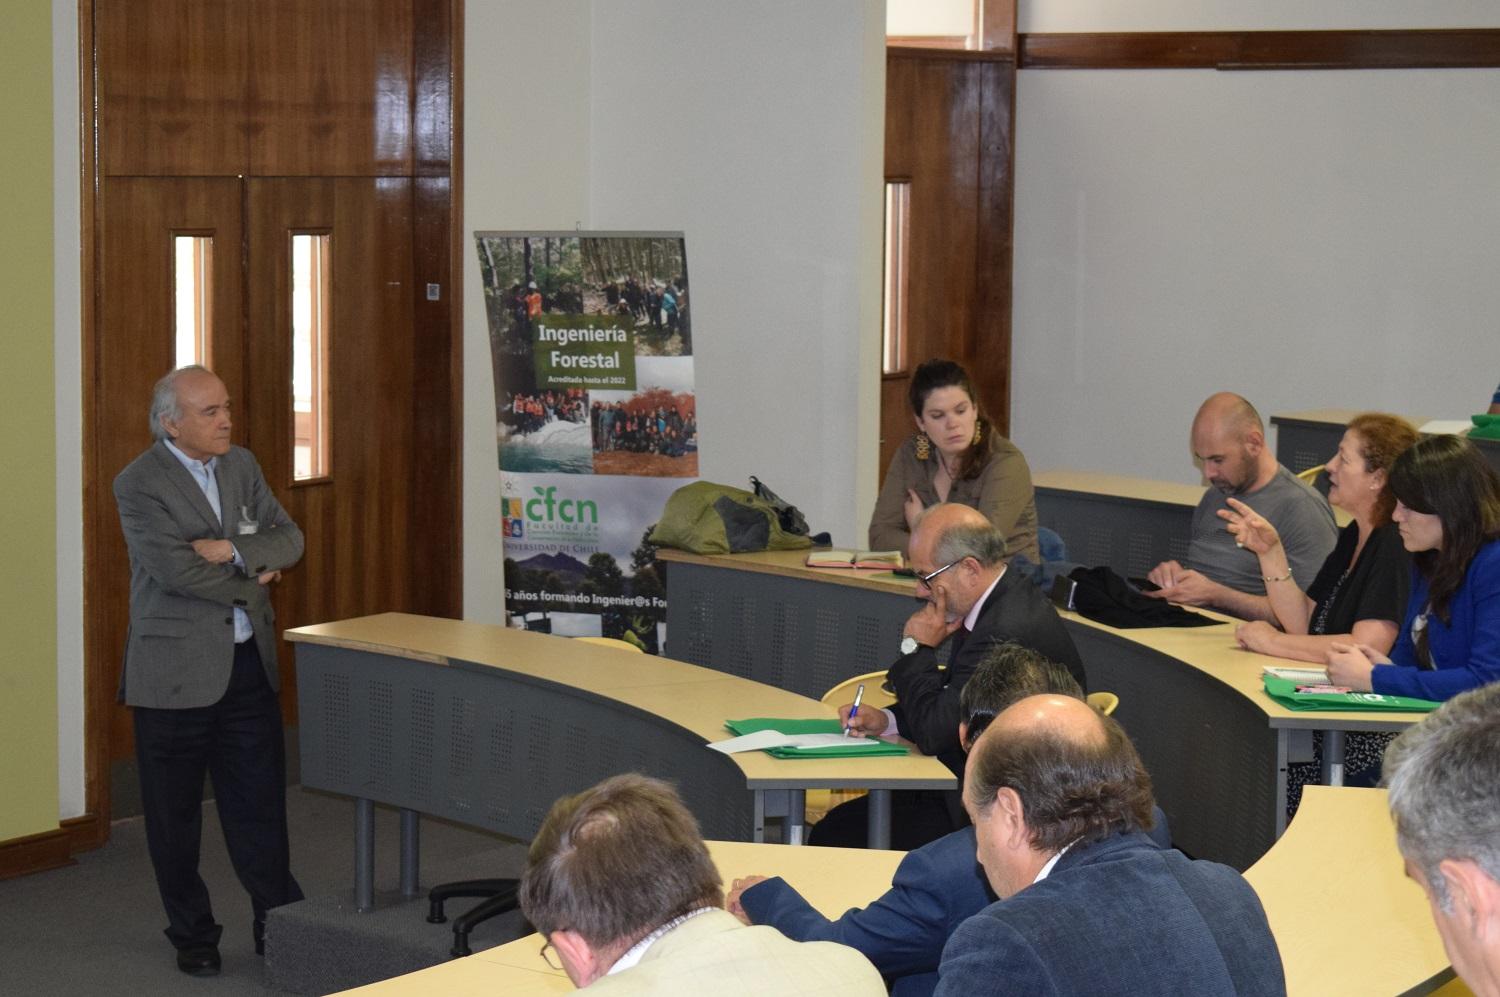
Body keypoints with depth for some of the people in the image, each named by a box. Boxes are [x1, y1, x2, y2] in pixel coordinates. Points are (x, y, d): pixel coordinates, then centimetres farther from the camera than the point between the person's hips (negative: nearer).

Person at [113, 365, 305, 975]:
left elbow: (289, 540, 1)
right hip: (175, 672, -5)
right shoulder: (139, 484, -11)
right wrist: (253, 581, -9)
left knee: (259, 805, 7)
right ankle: (192, 937, 20)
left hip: (248, 665, 5)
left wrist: (230, 550, -16)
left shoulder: (241, 465, 8)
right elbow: (176, 570, -21)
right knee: (174, 816, 7)